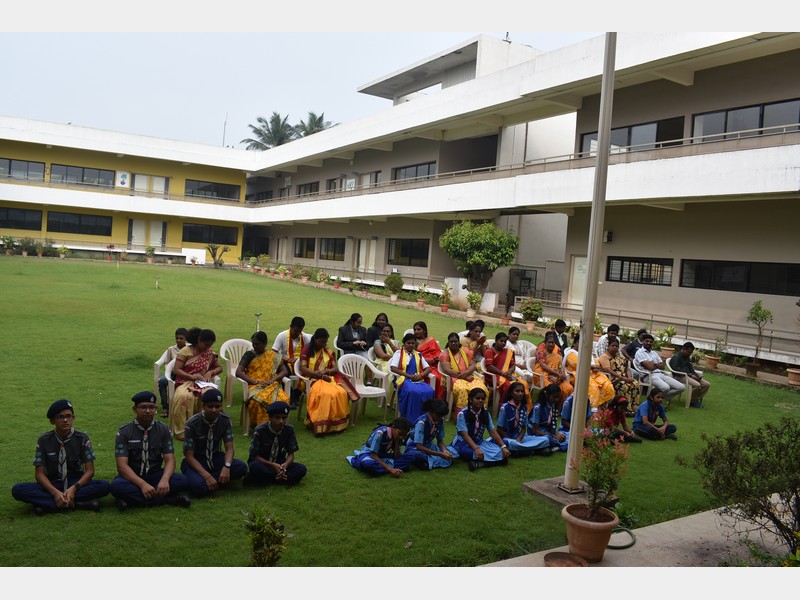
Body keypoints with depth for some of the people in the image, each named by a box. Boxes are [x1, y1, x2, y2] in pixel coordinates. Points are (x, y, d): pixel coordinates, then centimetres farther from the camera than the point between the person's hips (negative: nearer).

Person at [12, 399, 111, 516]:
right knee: (17, 490, -26)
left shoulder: (82, 438, -6)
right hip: (52, 485, 1)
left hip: (76, 483, -1)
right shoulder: (44, 440, -4)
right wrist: (55, 492, -23)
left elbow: (89, 470, -8)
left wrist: (74, 488, -26)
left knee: (104, 486, -30)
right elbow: (39, 473, -6)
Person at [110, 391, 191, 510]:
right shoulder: (124, 432, -6)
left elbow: (170, 460, -7)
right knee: (116, 486, -36)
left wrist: (164, 480, -30)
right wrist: (142, 484, -32)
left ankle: (132, 498, -23)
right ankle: (169, 498, -29)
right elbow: (122, 465, -16)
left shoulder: (164, 430, 0)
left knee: (182, 481, -26)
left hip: (155, 475, 2)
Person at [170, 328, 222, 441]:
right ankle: (182, 431, -30)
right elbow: (176, 370, -4)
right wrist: (191, 376, -18)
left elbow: (219, 367, 20)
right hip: (185, 381, -2)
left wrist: (210, 372, -2)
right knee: (183, 396, -38)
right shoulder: (186, 351, 0)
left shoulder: (210, 352, 12)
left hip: (203, 383, 3)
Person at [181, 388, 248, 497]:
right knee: (199, 486, -36)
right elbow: (189, 455, -18)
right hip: (195, 461, -3)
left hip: (215, 458, 4)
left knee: (241, 467, -26)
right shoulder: (192, 423, -19)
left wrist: (226, 466, -32)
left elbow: (229, 448, -9)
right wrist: (207, 475, -32)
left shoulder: (225, 420, -10)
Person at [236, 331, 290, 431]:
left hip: (271, 385, 1)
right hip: (254, 386, -1)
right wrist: (256, 381, -10)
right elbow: (238, 372, 1)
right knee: (256, 401, -39)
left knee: (283, 399, -34)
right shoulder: (249, 355, 11)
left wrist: (272, 380, -8)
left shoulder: (273, 356, 15)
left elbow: (284, 371, 11)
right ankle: (257, 426, -19)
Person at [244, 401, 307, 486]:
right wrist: (272, 465, -29)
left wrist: (285, 464, -28)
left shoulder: (289, 430, -9)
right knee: (255, 466, -40)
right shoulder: (260, 430, -17)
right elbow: (255, 455, -14)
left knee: (302, 469, -25)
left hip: (279, 463, 4)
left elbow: (291, 453, -4)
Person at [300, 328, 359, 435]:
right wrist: (320, 375, -14)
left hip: (327, 378, 4)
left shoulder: (328, 352, 18)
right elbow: (303, 369, -5)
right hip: (311, 380, -4)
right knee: (325, 394, -36)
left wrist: (326, 371, -10)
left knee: (342, 393, -28)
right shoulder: (307, 350, 5)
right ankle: (320, 425, -31)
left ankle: (338, 423, -20)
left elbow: (335, 368, 13)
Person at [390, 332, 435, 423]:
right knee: (413, 392, -38)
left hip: (418, 380, 4)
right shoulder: (399, 353, 12)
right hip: (403, 379, -4)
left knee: (429, 391, -30)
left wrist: (420, 375, -6)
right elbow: (393, 368, -3)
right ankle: (411, 419, -27)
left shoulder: (418, 355, 24)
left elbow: (428, 368, 17)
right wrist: (409, 376, -11)